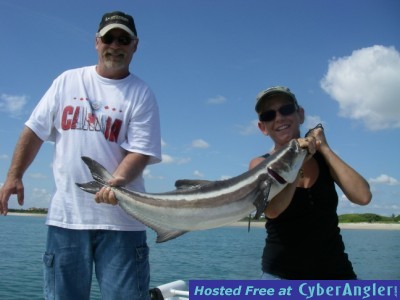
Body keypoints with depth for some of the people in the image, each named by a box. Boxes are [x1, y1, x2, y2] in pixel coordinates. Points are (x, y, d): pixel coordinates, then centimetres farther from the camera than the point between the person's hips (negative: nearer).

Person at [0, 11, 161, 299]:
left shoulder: (141, 94, 1)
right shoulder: (68, 81, 9)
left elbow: (140, 151, -8)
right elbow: (35, 131, 11)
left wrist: (116, 182, -25)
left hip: (120, 218, -2)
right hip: (66, 213, 3)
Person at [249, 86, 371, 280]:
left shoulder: (323, 156, 6)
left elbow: (363, 196, -10)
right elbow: (272, 210, -21)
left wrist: (324, 149, -7)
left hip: (336, 271, 3)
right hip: (282, 274, -2)